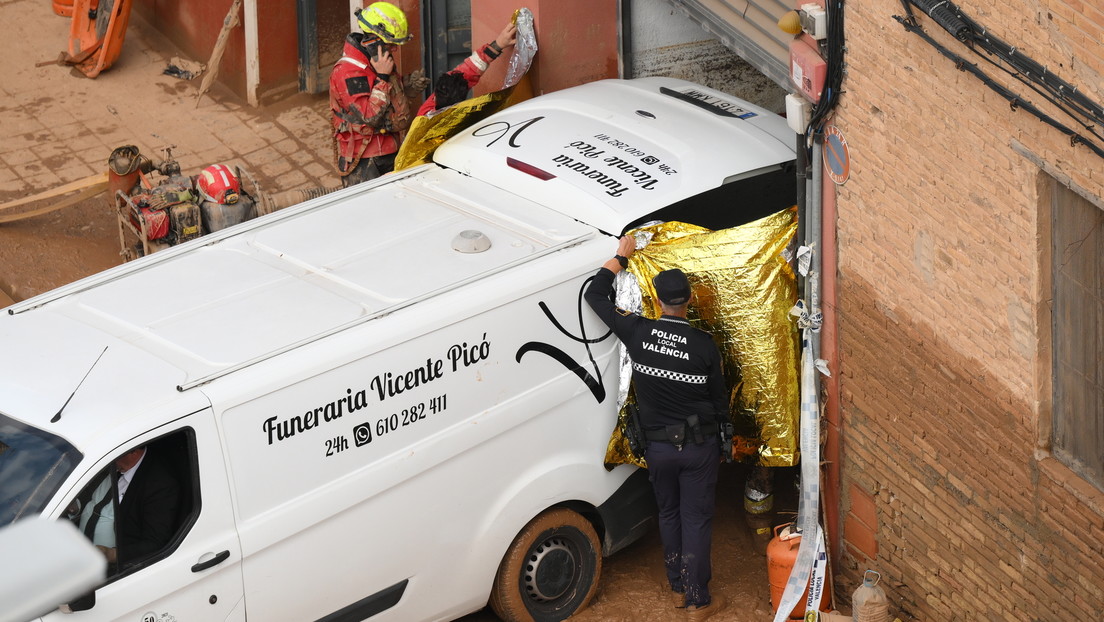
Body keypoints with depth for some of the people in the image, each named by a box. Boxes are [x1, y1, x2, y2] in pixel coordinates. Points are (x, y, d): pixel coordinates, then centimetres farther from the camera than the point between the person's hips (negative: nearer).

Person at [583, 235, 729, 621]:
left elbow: (595, 295, -2)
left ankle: (678, 587, 34)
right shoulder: (704, 346, -18)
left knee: (669, 513, 21)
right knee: (696, 519, 7)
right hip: (699, 445, -2)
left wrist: (621, 256, 8)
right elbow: (719, 399, -5)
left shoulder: (638, 333, -15)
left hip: (658, 445, 2)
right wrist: (720, 424, 16)